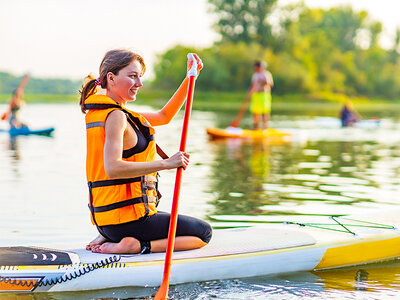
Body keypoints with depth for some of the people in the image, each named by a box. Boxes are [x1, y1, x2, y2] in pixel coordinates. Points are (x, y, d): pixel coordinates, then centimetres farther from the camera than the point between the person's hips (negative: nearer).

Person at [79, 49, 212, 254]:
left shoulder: (99, 112, 13)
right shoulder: (116, 116, -16)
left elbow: (164, 117, 20)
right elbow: (112, 168, -30)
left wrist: (190, 78, 13)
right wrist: (165, 163, -31)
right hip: (128, 219, -9)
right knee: (203, 232, 6)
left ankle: (108, 239, 12)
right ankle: (135, 246, -11)